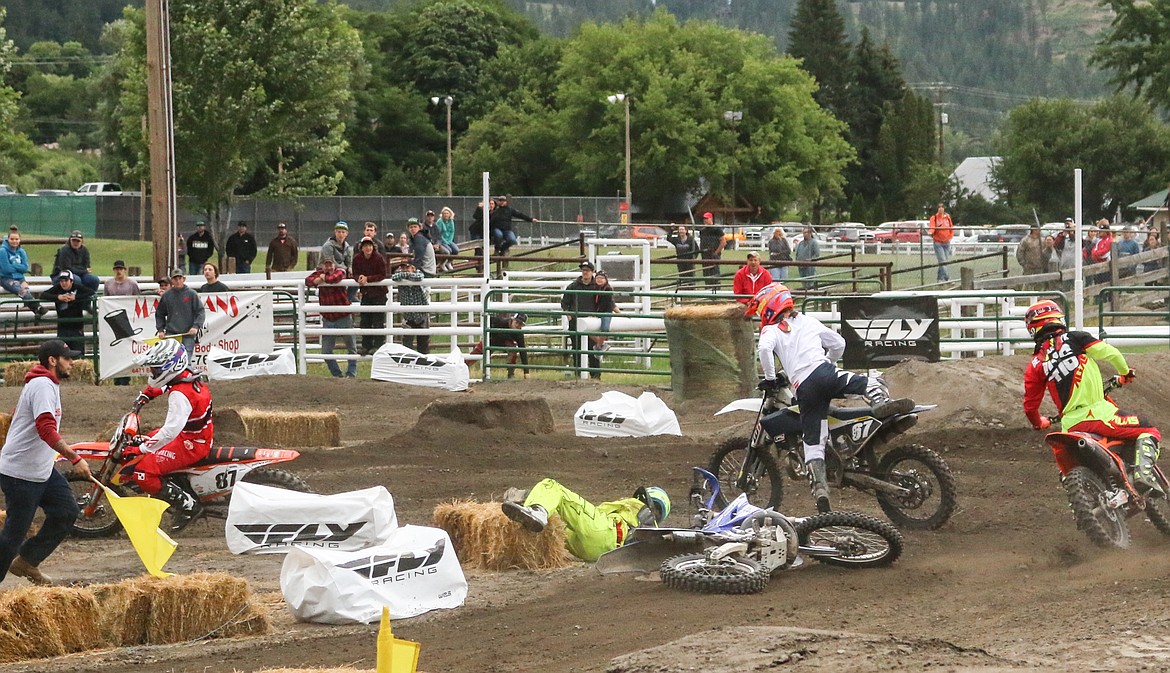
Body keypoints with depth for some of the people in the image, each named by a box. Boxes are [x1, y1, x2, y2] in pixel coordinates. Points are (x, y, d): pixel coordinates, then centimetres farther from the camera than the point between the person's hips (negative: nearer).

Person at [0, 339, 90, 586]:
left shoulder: (46, 384, 14)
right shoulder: (43, 385, -19)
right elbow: (46, 429, -31)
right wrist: (74, 458, -34)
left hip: (42, 470, 10)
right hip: (21, 473, -10)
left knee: (67, 511, 4)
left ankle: (26, 562, 14)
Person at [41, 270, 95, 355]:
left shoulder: (78, 287, -3)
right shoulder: (57, 288, 0)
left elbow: (92, 293, -16)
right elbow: (43, 295, -8)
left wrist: (75, 297, -23)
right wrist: (58, 297, -22)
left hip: (77, 327, -1)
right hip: (63, 328, 1)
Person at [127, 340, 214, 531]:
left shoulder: (180, 395, -27)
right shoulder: (188, 377, 3)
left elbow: (171, 430, -34)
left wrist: (142, 449, -29)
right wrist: (148, 393, 19)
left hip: (191, 445, -10)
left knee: (140, 471, -18)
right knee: (143, 441, 26)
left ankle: (187, 506, -13)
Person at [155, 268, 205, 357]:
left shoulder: (191, 294, 3)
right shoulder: (166, 295, 9)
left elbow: (200, 311, 1)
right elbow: (159, 314, 18)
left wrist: (196, 326, -12)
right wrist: (160, 329, 8)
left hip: (188, 334, -2)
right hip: (171, 334, 2)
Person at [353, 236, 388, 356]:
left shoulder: (379, 258, -14)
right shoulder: (357, 259, -2)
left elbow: (382, 276, -14)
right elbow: (355, 274, 4)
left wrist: (367, 279, -23)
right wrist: (359, 278, -20)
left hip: (379, 293, -5)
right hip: (366, 292, 5)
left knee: (378, 320, -4)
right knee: (365, 321, 7)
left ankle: (378, 345, 1)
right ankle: (366, 346, 14)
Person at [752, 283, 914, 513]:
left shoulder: (771, 331, 17)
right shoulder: (809, 322, 27)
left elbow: (764, 348, -7)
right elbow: (838, 344, 30)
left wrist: (770, 378, 4)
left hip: (803, 389, 0)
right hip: (824, 373, 0)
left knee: (813, 443, 2)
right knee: (872, 383, -8)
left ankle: (820, 488, -10)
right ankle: (880, 401, -42)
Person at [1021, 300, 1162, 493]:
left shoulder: (1034, 366, 11)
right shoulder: (1074, 338, 1)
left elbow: (1030, 406, 15)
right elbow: (1111, 353, -2)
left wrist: (1039, 423, 38)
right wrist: (1125, 373, 19)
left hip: (1070, 425, 4)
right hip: (1099, 415, -4)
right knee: (1149, 432, 2)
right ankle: (1144, 471, -21)